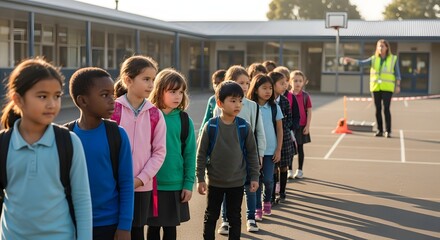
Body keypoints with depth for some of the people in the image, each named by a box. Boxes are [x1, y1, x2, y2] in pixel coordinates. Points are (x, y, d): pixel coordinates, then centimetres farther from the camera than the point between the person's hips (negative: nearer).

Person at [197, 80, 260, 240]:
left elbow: (252, 153, 2)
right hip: (215, 181, -1)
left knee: (235, 217, 13)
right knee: (211, 216, 12)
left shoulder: (244, 127, -6)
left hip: (237, 182, 1)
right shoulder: (210, 126, -11)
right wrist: (200, 179, -6)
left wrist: (254, 177, 1)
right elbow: (201, 154, -5)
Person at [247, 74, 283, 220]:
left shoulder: (274, 107, 0)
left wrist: (278, 150, 1)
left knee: (268, 179, 2)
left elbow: (279, 130, 5)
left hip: (270, 150, 1)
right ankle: (257, 209, 15)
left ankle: (267, 202, 29)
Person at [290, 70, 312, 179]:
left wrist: (307, 126, -7)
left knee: (300, 148, 7)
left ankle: (299, 170, 17)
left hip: (301, 126, -1)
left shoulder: (305, 96, -2)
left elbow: (309, 111, -2)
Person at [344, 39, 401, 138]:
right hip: (376, 87, 2)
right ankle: (379, 130, 11)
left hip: (387, 88, -2)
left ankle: (388, 131, -4)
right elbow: (362, 63, -5)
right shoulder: (374, 59, 7)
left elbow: (397, 74, 5)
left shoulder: (393, 59, 3)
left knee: (386, 109, -10)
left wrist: (398, 86, -4)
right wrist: (350, 60, -19)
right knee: (378, 109, 4)